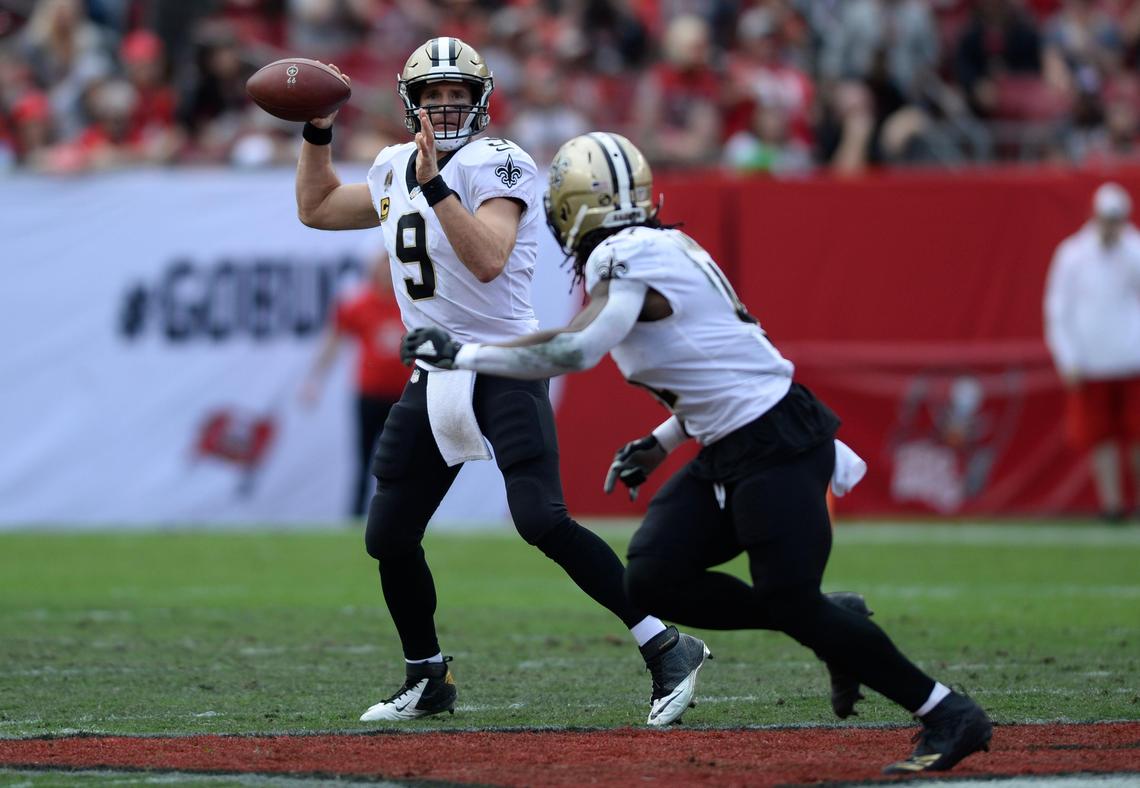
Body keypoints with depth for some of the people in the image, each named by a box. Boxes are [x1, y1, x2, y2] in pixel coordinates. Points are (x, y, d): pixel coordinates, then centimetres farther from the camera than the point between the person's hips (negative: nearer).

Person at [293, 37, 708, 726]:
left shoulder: (496, 165, -11)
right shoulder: (395, 171, 13)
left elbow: (488, 260, -26)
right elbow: (316, 208, 29)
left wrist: (435, 186, -31)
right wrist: (318, 130, 18)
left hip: (504, 366, -8)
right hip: (435, 376, 8)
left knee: (541, 520, -23)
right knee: (389, 538, 8)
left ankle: (668, 651, -21)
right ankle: (428, 680, 27)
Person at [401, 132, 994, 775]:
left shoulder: (626, 258, -14)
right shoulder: (665, 251, 15)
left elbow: (574, 351, -28)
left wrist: (460, 353, -20)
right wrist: (660, 445, 18)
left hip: (775, 449, -9)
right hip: (726, 456, 9)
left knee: (792, 603, -10)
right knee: (652, 581, 2)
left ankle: (952, 717, -2)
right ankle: (833, 627, 10)